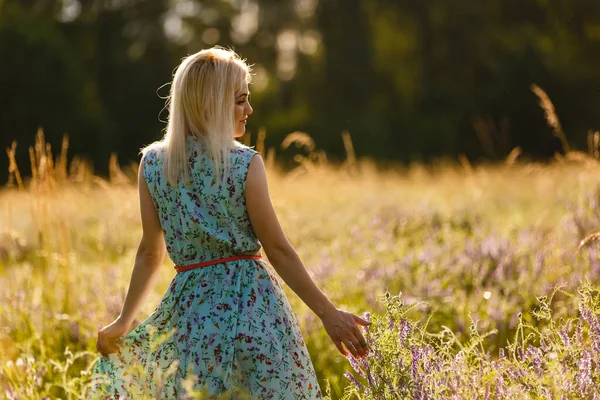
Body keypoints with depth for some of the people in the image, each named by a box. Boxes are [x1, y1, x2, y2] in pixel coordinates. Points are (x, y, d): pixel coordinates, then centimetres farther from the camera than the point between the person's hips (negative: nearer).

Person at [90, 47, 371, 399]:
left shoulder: (152, 163, 2)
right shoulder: (245, 164, -8)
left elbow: (150, 253, 5)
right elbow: (278, 249, -8)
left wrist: (123, 323, 16)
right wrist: (328, 313, -3)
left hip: (191, 306, 3)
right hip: (253, 301, -3)